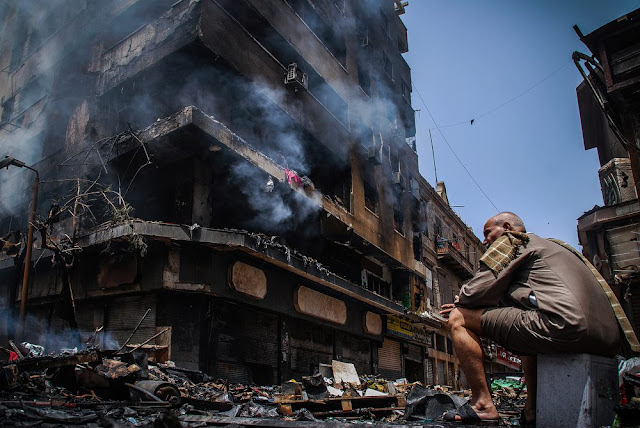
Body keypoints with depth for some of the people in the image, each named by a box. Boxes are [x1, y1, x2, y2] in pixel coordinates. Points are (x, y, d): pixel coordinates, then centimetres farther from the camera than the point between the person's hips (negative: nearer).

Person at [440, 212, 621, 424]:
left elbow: (476, 291, -2)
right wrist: (463, 306, 27)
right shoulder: (547, 245, 36)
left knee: (458, 319, -2)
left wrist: (461, 300, 20)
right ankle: (533, 409, 25)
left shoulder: (510, 241, 9)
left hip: (564, 326, -10)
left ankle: (482, 404, -3)